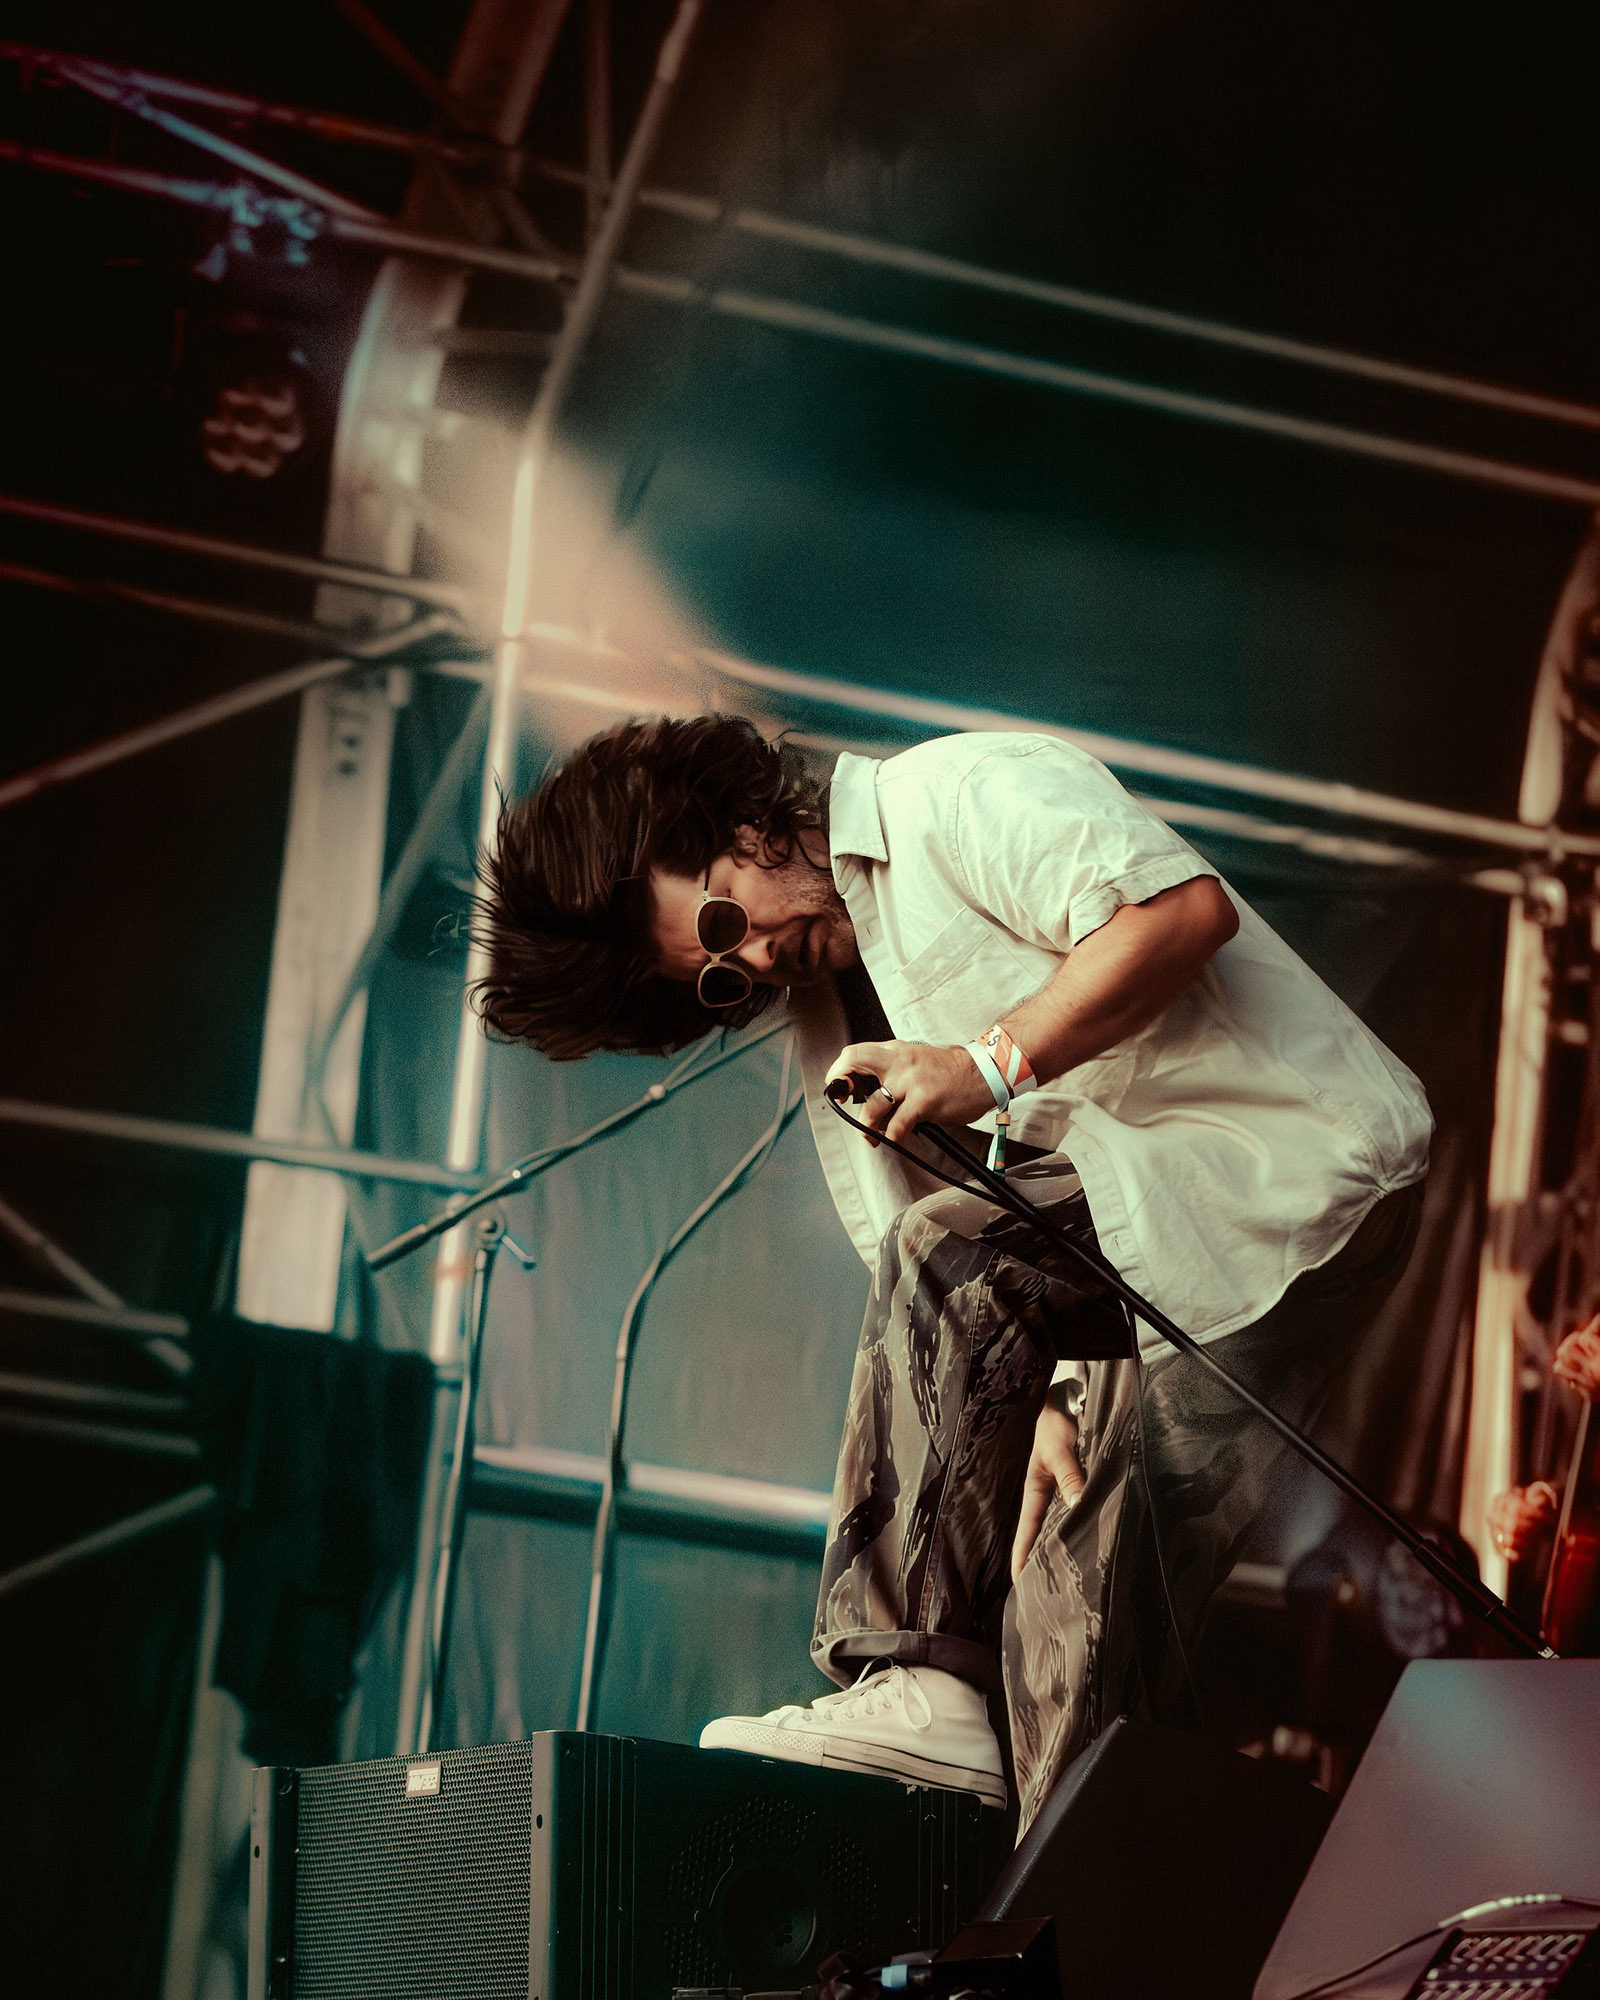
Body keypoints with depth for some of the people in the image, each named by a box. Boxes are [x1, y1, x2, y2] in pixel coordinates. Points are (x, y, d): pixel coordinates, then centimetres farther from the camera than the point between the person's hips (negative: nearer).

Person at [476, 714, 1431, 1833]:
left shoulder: (963, 796, -6)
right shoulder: (829, 1014, 17)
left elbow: (1188, 907, -21)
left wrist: (992, 1063, -21)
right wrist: (1044, 1400, -3)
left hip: (1304, 1160, -9)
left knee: (945, 1261, -23)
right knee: (1085, 1589, 0)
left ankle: (921, 1682, -19)